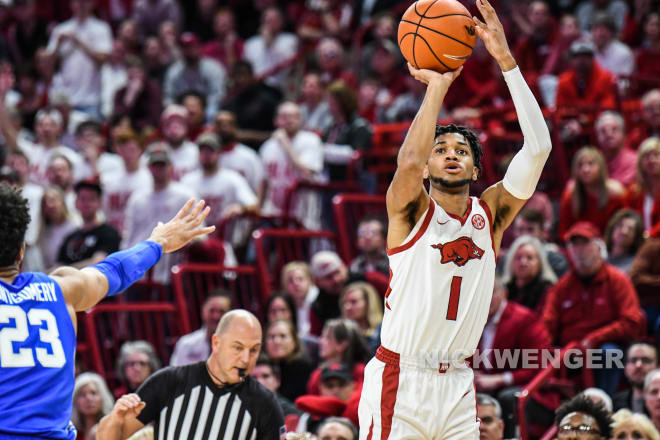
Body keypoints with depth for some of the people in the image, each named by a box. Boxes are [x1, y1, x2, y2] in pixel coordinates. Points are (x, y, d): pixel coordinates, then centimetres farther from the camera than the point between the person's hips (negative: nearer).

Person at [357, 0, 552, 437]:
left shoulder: (490, 213, 8)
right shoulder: (412, 210, -1)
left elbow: (538, 147, -3)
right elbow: (409, 161, -25)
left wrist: (506, 60, -8)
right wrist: (437, 85, -15)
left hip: (457, 384, 4)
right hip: (399, 380, -4)